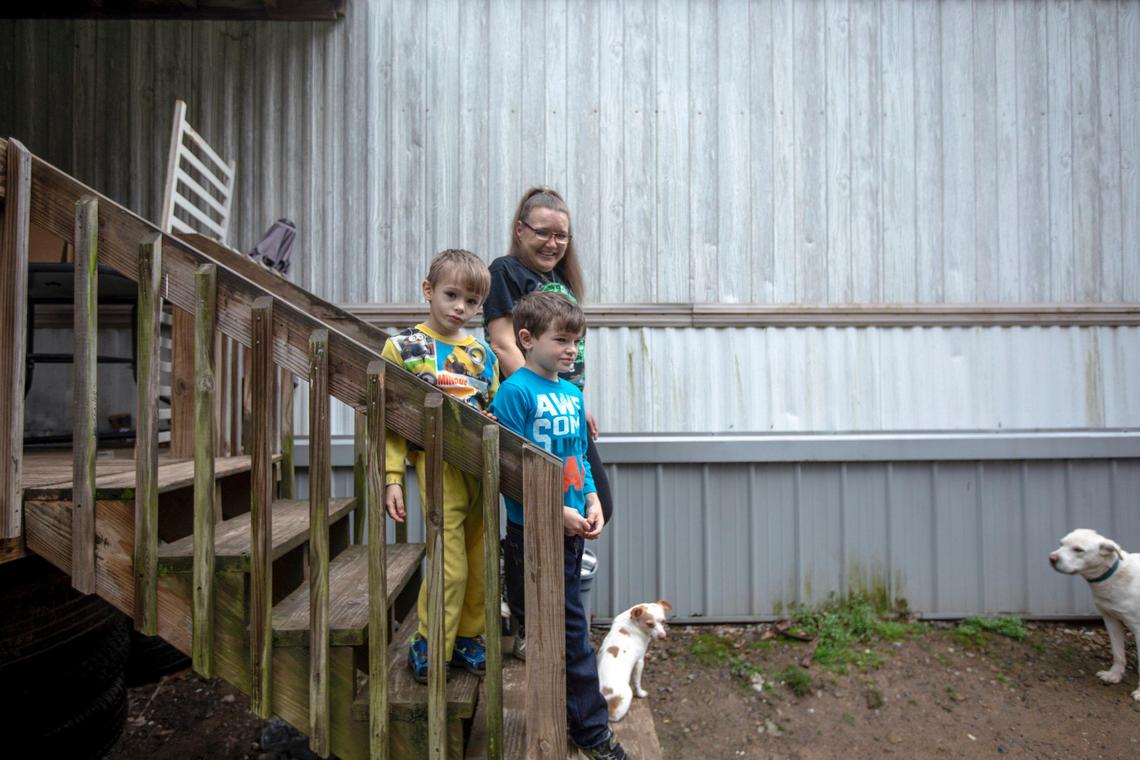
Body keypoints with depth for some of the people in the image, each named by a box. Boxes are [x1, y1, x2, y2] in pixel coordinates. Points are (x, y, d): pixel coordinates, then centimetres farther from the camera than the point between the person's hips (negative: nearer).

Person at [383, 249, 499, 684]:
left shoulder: (483, 354, 10)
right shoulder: (403, 347, -1)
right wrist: (392, 478, -9)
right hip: (438, 466, -4)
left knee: (479, 564, 12)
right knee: (450, 564, -4)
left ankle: (468, 638, 32)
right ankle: (429, 647, 18)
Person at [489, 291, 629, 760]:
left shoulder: (572, 394, 9)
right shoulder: (515, 391, -14)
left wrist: (592, 501, 3)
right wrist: (554, 509, -19)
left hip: (570, 528, 7)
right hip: (530, 530, -7)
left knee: (570, 625, 17)